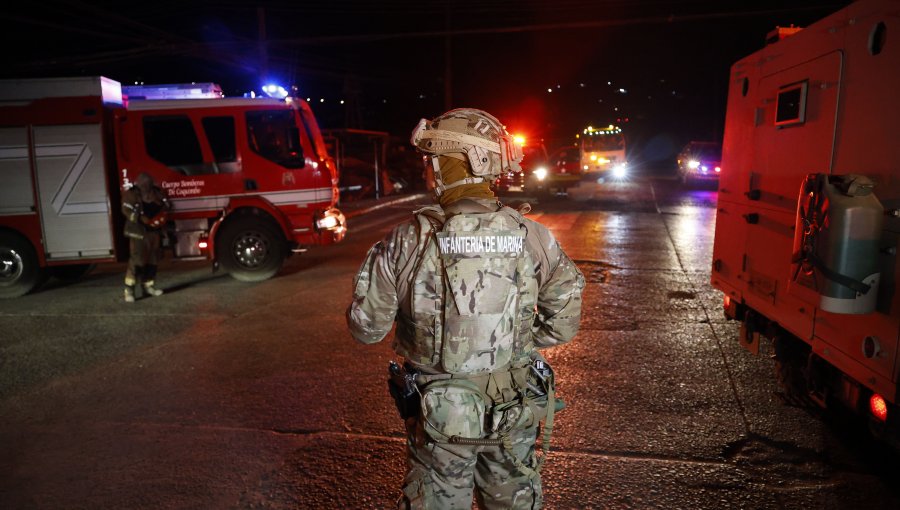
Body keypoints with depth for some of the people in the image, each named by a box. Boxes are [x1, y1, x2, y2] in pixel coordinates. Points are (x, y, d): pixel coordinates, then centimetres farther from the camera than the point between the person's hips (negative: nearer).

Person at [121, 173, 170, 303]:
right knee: (137, 259, -13)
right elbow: (127, 211, -14)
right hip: (138, 232, -5)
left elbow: (166, 205, 9)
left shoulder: (157, 192, 6)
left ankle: (148, 286, 22)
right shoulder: (131, 194, -7)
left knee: (153, 260, 10)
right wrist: (143, 219, -24)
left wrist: (161, 216, -11)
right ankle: (129, 289, -11)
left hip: (155, 231, 6)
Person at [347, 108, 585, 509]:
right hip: (516, 414, 2)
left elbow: (366, 328, -9)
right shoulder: (531, 236, -13)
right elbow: (565, 318, -4)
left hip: (439, 414, -1)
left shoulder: (405, 243, -20)